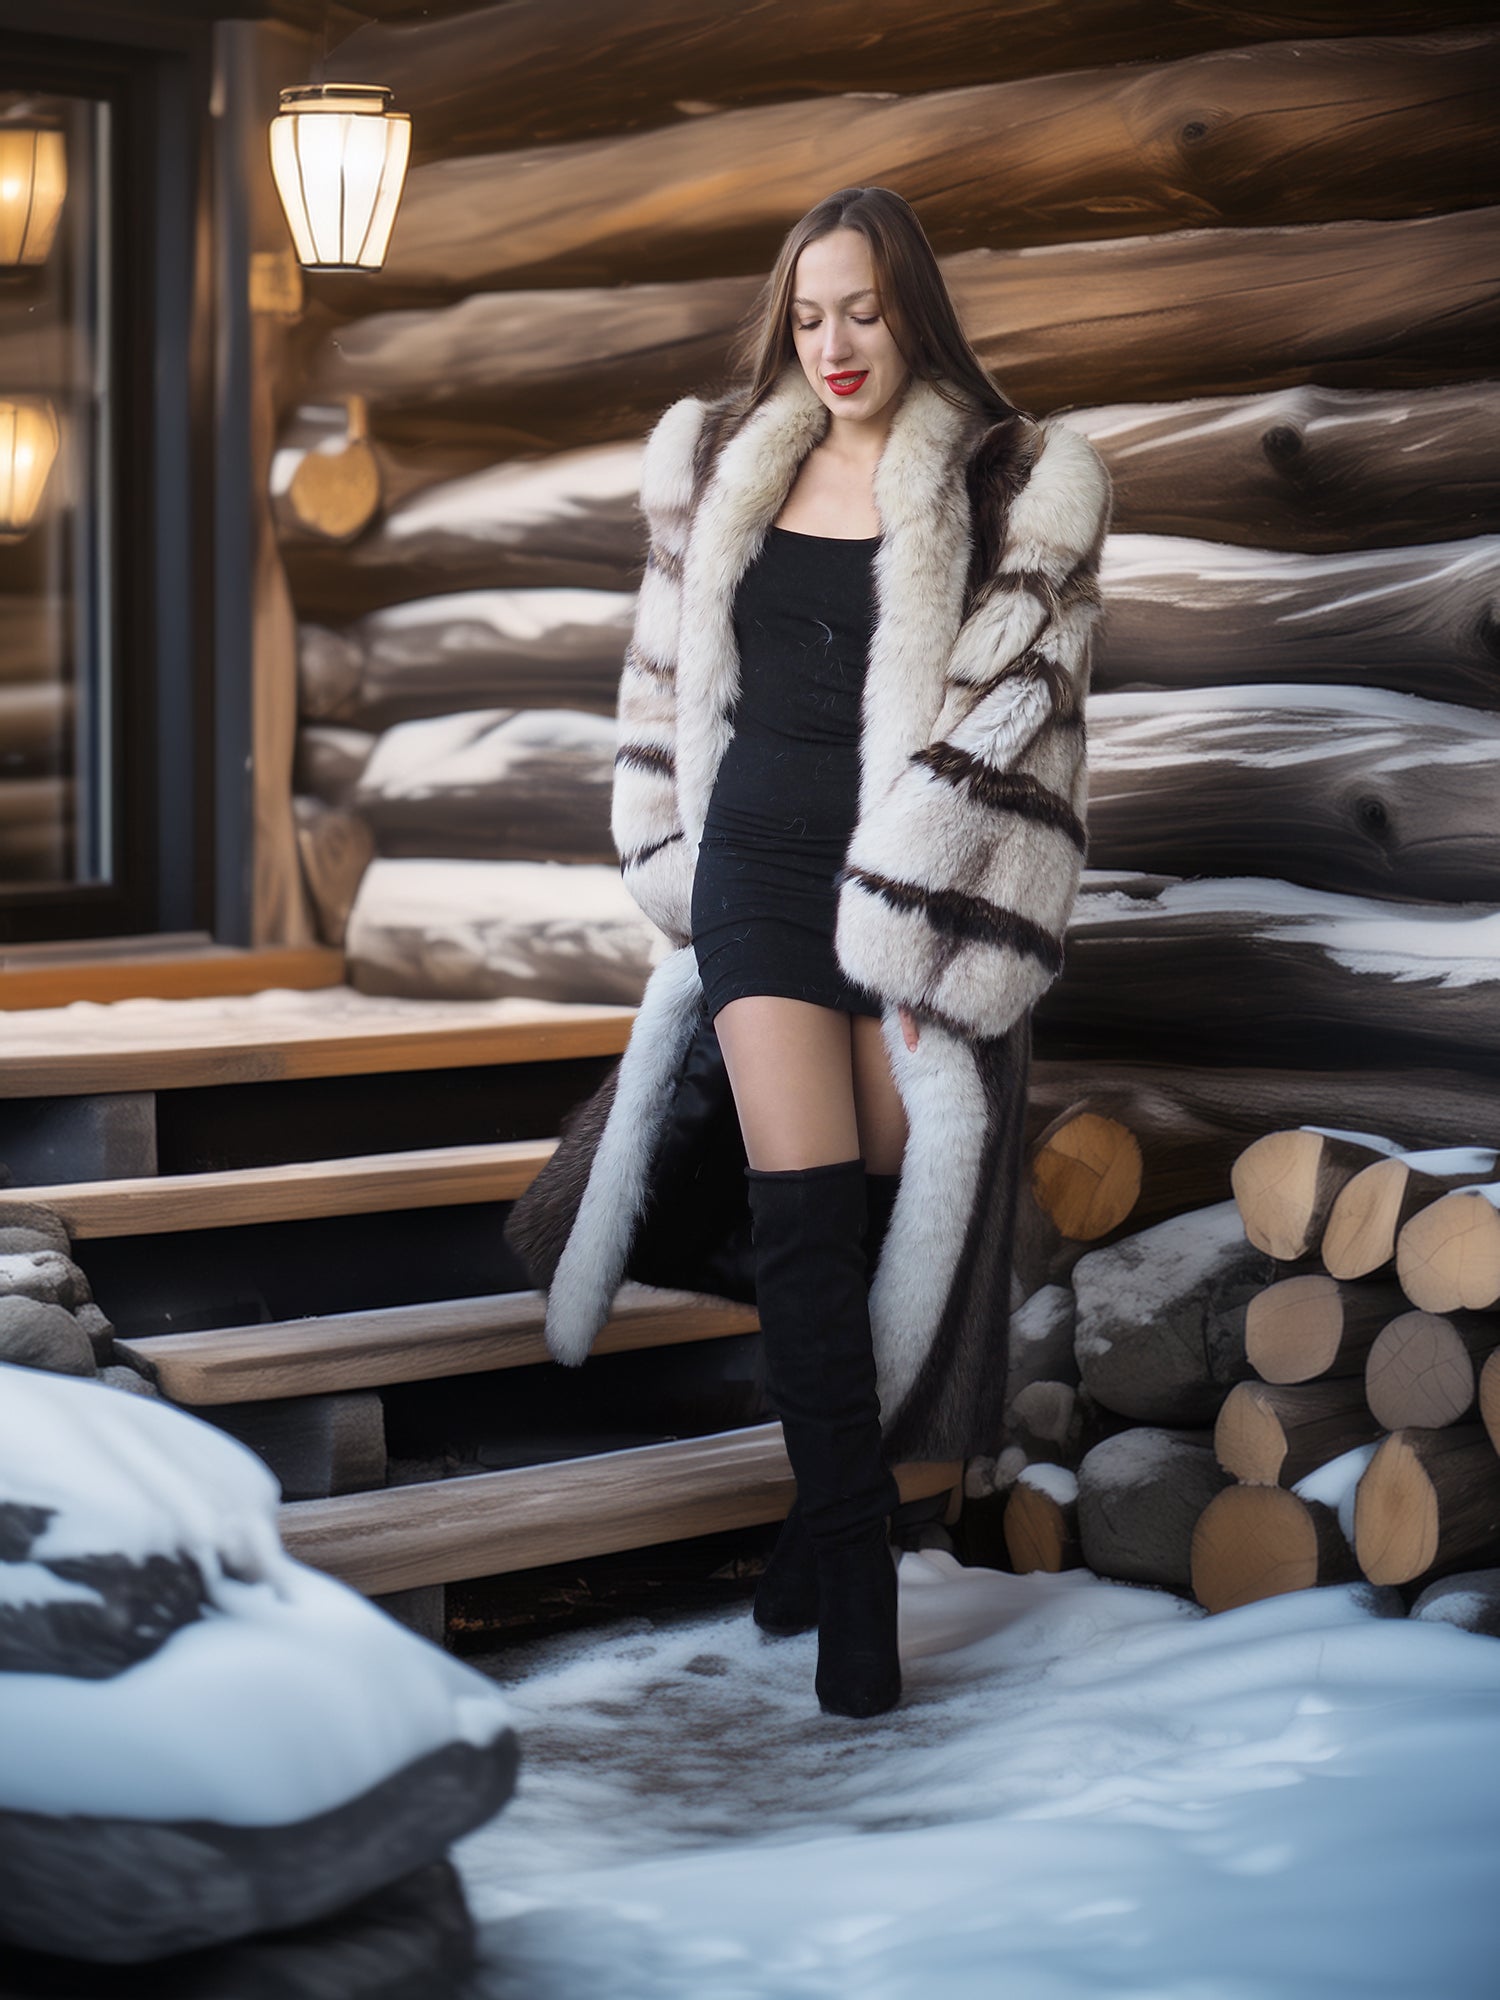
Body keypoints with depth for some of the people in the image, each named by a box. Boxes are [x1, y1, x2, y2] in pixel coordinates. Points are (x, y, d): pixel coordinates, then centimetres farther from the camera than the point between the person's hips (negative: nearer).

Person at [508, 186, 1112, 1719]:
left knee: (889, 1203, 2)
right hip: (759, 861, 2)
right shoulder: (718, 468, 10)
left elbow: (1005, 718, -6)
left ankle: (828, 1508, 20)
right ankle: (855, 1573, -4)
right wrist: (672, 866, 12)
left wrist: (917, 930, -10)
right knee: (805, 1209, -8)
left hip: (922, 885, -2)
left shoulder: (1016, 489, -1)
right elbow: (667, 676, 17)